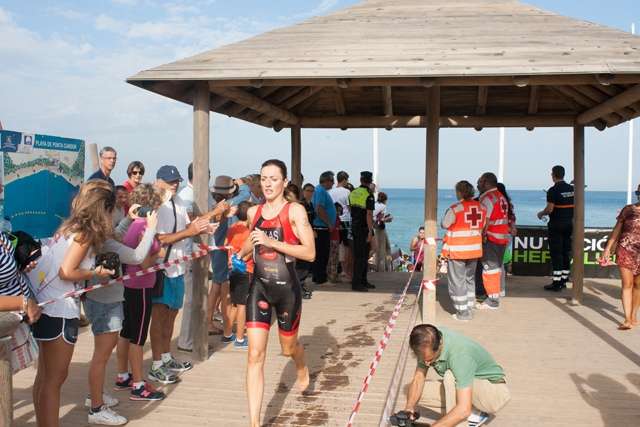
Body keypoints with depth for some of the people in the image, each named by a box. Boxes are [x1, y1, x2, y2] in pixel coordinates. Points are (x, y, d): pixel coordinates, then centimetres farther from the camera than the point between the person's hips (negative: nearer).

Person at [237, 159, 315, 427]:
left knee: (288, 348, 19)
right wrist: (240, 254, 11)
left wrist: (272, 242, -25)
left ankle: (302, 369, 57)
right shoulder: (254, 212, 3)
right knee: (255, 354, -7)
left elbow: (310, 253, -19)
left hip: (287, 288, -3)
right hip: (259, 287, 3)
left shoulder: (294, 211, -11)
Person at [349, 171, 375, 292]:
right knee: (361, 256, -4)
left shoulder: (352, 193, 8)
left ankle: (363, 281, 22)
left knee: (359, 255, 15)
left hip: (354, 226, 8)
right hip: (364, 228, -8)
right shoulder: (369, 195, -14)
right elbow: (369, 215, -19)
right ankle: (356, 283, -3)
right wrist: (370, 231, -19)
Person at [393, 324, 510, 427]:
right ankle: (475, 412, 3)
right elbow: (418, 378, -9)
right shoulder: (427, 342, -17)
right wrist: (409, 408, -25)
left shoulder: (460, 354, -38)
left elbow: (463, 410, -41)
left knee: (450, 376, -34)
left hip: (495, 391, -8)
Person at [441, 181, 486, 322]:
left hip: (457, 250, -6)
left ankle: (463, 312, 5)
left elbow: (444, 224, -5)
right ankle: (469, 308, 25)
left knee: (457, 280, 4)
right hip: (474, 249, 6)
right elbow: (482, 226, 8)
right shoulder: (481, 207, 0)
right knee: (470, 278, 20)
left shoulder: (455, 208, -17)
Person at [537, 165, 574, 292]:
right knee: (566, 252, 11)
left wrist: (541, 214, 2)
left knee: (556, 254, -4)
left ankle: (556, 283, -3)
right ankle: (564, 280, 17)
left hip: (556, 225, -7)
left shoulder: (553, 190, -14)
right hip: (569, 223, 7)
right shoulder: (572, 189, 7)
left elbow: (549, 209, -17)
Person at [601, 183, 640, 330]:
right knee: (627, 284, -2)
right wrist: (608, 249, 3)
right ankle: (627, 320, -1)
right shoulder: (628, 210, 3)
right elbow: (616, 231, 7)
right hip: (626, 251, -1)